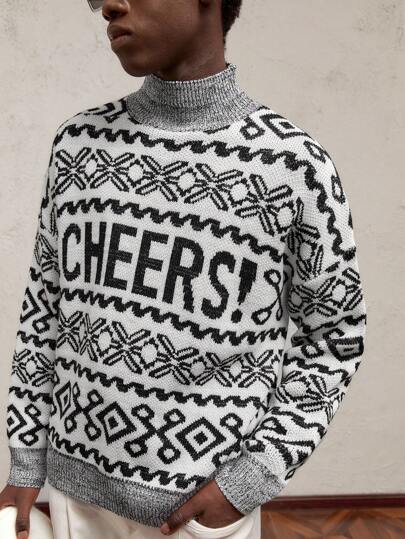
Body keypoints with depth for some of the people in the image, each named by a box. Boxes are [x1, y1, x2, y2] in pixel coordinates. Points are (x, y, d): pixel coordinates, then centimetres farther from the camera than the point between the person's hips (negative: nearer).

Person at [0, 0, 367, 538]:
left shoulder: (294, 165, -12)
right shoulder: (78, 143, -3)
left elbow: (335, 335, -3)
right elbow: (44, 307, 5)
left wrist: (256, 475, -10)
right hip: (78, 481, 3)